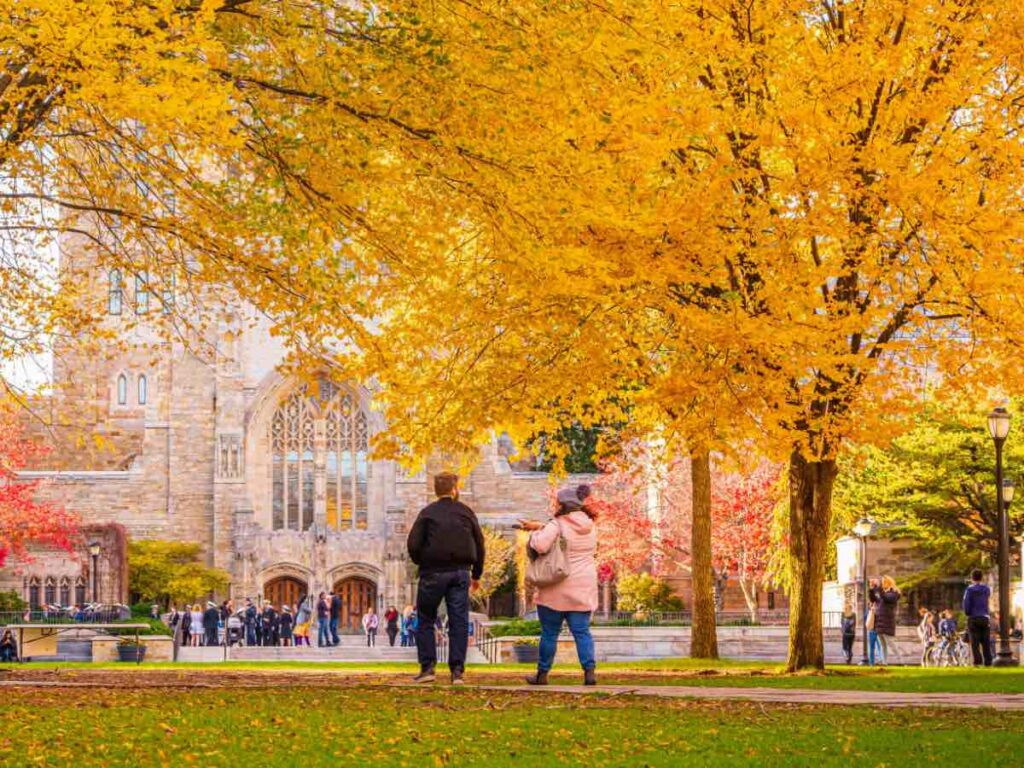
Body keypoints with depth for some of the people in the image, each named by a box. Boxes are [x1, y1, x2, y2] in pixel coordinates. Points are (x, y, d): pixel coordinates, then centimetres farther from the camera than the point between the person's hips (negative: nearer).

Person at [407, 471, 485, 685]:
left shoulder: (427, 513, -3)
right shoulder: (466, 513, 6)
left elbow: (413, 544, -9)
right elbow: (479, 545, 10)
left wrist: (421, 563, 10)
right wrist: (476, 575, 20)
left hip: (433, 572, -2)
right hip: (460, 573, 2)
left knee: (426, 621, 8)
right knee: (459, 622, 4)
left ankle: (427, 667, 1)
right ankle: (457, 671, -1)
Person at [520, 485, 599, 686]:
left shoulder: (558, 524, -12)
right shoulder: (589, 525, 10)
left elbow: (541, 545, -25)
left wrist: (535, 533, -5)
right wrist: (539, 526, 17)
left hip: (557, 589, -5)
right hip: (583, 590, 5)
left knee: (549, 633, 6)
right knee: (582, 631, 5)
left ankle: (542, 673, 16)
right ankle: (590, 670, -10)